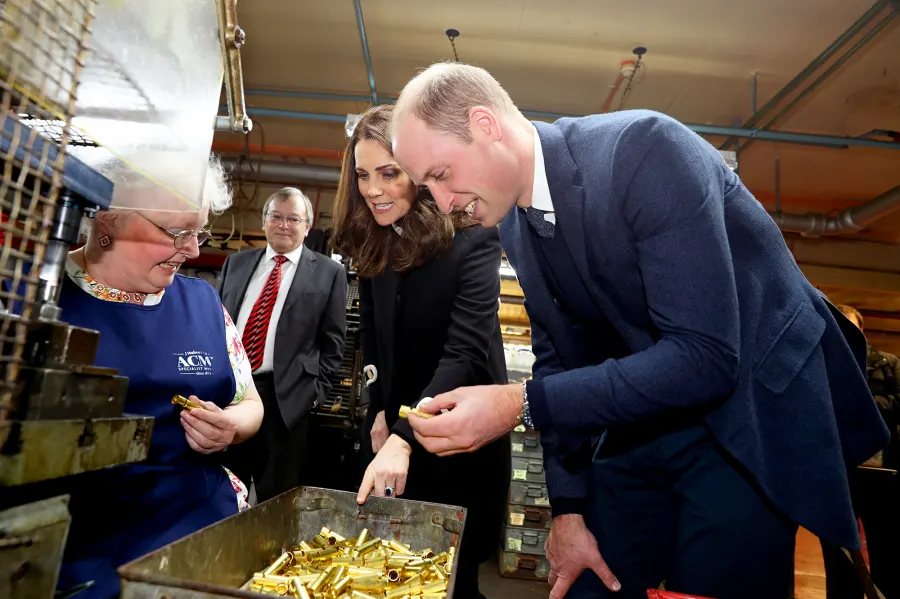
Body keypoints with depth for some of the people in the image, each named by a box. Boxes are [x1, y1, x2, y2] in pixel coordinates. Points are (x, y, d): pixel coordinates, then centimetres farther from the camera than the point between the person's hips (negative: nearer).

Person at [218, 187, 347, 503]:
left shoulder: (328, 272, 1)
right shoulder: (236, 263, 13)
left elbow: (332, 340, 0)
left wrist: (315, 390, -7)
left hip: (285, 397, -3)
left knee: (276, 498, 8)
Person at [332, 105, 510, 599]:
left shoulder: (472, 239, -18)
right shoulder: (373, 245, 1)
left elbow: (466, 351, -27)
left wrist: (404, 440, -36)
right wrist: (379, 413, -1)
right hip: (395, 427, 5)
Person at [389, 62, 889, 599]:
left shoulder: (645, 147, -24)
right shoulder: (513, 224, -1)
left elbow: (703, 357, -29)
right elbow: (560, 358, 5)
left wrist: (518, 406, -31)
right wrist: (569, 508, 5)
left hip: (754, 418, -5)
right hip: (643, 423, 6)